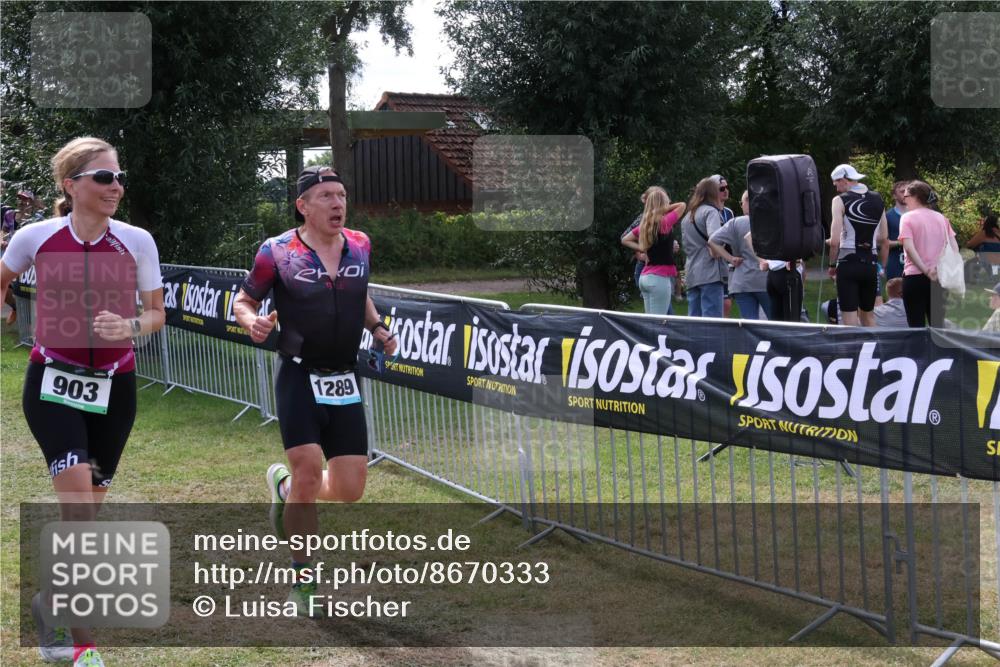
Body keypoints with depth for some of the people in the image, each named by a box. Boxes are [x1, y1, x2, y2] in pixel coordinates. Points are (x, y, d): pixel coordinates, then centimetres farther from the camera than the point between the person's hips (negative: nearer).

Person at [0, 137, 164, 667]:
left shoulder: (137, 242, -6)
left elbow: (157, 313, 3)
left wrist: (130, 327, -17)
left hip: (114, 385, 2)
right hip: (52, 381, -2)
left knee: (87, 503, 11)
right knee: (76, 491, -18)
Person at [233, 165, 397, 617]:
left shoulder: (359, 246, 6)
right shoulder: (277, 252, -7)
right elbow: (243, 300, 4)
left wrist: (377, 327, 7)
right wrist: (253, 321, -18)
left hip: (346, 384, 5)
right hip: (300, 379, -4)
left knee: (349, 490, 2)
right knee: (309, 474, -14)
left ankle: (284, 485, 36)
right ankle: (303, 580, 6)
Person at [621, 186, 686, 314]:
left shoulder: (645, 225, 10)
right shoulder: (664, 223, -10)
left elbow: (625, 240, 20)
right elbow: (682, 205, -2)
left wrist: (642, 249, 11)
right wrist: (663, 210, 5)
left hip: (645, 277, 8)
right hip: (660, 278, -8)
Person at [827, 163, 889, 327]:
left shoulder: (841, 200, -6)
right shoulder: (877, 199, 9)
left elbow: (835, 241, -13)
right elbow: (884, 240, 12)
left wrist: (832, 264, 0)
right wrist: (882, 267, 19)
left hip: (848, 263, -5)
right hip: (870, 264, 5)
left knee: (850, 316, -2)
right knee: (868, 315, 17)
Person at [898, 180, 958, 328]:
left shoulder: (908, 217, -4)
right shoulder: (941, 218, 11)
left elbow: (909, 247, -16)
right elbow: (954, 247, 4)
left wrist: (925, 270, -17)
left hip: (915, 276, -5)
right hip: (939, 276, 5)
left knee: (916, 325, 0)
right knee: (937, 324, 11)